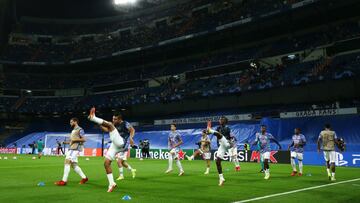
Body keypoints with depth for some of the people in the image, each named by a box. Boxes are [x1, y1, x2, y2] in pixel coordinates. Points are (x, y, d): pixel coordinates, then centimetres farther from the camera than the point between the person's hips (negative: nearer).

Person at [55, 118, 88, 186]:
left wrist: (74, 140, -15)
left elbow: (84, 139, -13)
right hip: (71, 148, 10)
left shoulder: (80, 129, -5)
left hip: (75, 149, -10)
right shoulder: (73, 130, 23)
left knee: (67, 162, -17)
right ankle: (84, 178, 17)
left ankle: (64, 181, -17)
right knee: (74, 165, 9)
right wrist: (68, 142, 13)